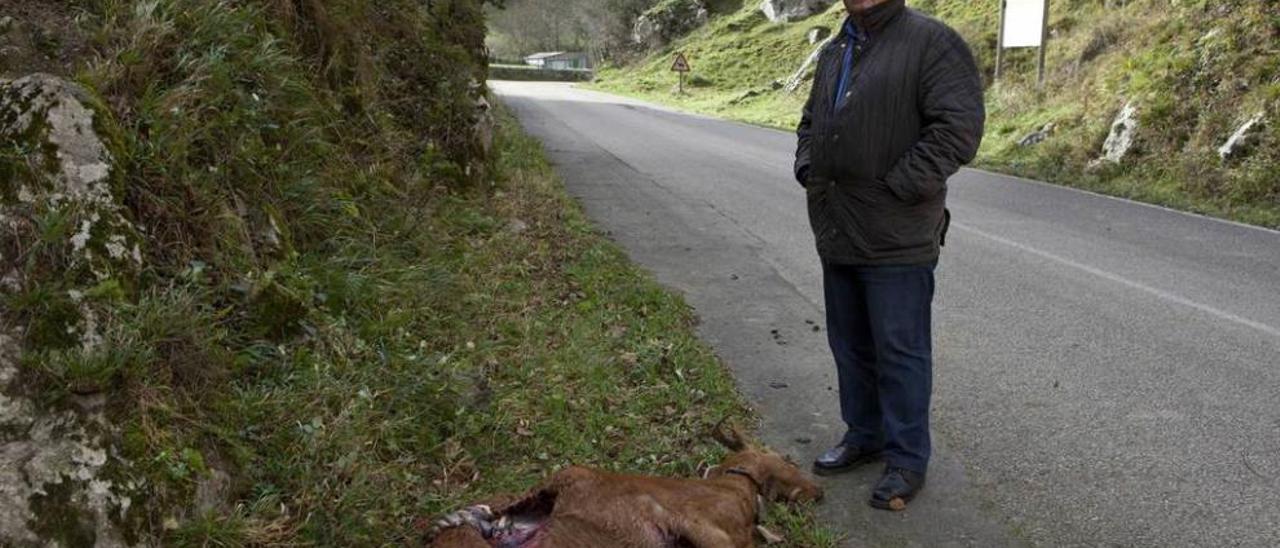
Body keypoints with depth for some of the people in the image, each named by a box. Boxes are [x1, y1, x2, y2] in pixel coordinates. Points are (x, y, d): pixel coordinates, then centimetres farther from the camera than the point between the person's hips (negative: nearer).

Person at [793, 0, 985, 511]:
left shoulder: (933, 42, -11)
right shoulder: (834, 50, 14)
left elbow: (960, 127, -20)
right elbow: (810, 121, 26)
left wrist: (897, 188, -19)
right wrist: (807, 169, 9)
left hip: (897, 242, -7)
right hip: (838, 235, 8)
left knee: (900, 353, 2)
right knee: (850, 346, 18)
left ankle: (908, 460, 16)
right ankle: (864, 436, 34)